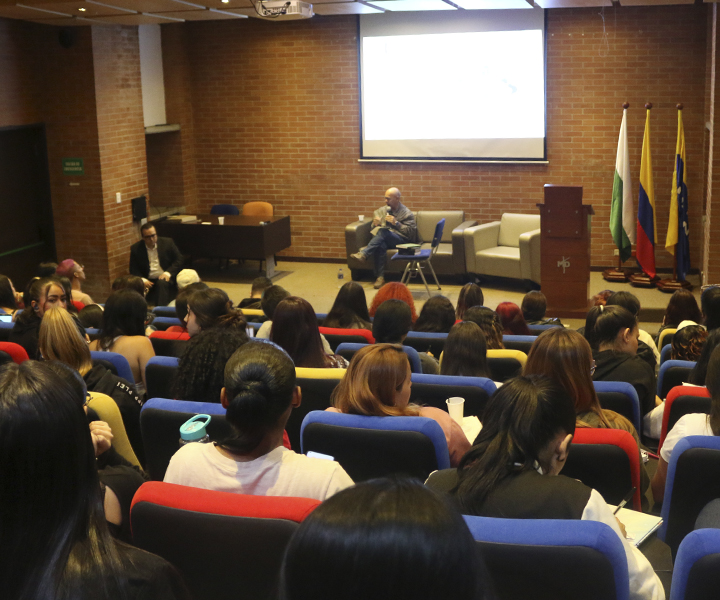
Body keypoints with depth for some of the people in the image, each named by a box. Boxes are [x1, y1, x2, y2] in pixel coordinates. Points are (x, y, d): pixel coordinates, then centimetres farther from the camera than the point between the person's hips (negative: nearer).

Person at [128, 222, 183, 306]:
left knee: (162, 283, -36)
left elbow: (179, 260, 4)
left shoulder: (167, 243, 3)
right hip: (148, 280, 1)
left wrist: (168, 272, -12)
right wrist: (142, 280, -16)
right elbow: (134, 270, 4)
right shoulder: (136, 248, 3)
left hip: (165, 278, -1)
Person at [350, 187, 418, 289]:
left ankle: (364, 254, -41)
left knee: (383, 231, -35)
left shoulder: (407, 213, 4)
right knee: (380, 245, -36)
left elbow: (411, 232, -4)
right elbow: (374, 228, 24)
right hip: (384, 239, 3)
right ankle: (379, 277, -39)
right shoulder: (381, 210, 19)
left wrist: (396, 223, -12)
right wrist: (375, 224, -1)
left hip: (401, 240, -3)